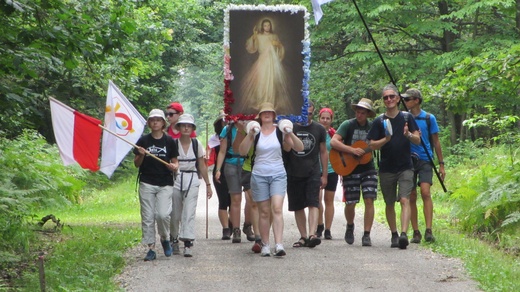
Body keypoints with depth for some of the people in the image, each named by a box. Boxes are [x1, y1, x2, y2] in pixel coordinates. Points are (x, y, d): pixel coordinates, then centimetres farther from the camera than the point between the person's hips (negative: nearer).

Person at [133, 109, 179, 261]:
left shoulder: (169, 141, 3)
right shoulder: (143, 141, 4)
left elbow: (175, 162, 9)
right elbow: (136, 164, 8)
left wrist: (174, 167, -13)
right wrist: (141, 155, -12)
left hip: (165, 184, -1)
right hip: (146, 184, 1)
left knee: (163, 214, -15)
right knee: (147, 217, 0)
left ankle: (165, 239, 12)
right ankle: (151, 248, 8)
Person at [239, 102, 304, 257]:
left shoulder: (280, 131, 2)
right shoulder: (255, 132, 3)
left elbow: (300, 148, -2)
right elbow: (242, 151, -7)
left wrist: (290, 134, -18)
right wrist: (249, 135, -20)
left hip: (278, 174, -1)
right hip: (259, 175, 1)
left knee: (277, 208, -15)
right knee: (264, 212, 3)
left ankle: (279, 245, -22)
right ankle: (265, 245, 11)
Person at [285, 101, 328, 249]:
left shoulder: (319, 129, 7)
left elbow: (323, 152, 11)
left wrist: (324, 175, 7)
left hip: (313, 173, -1)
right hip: (293, 173, 1)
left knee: (313, 203, -14)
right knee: (298, 207, 5)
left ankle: (312, 234, -23)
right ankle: (303, 236, 13)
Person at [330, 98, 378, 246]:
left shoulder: (373, 127, 2)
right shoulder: (348, 125, -7)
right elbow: (333, 142, -18)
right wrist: (352, 150, -24)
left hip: (368, 169, 2)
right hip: (350, 169, -2)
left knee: (369, 200, -9)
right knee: (350, 203, 0)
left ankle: (366, 235, -4)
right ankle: (350, 226, 30)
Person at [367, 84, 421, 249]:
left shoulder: (407, 117, 4)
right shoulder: (379, 121, 5)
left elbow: (418, 140, 3)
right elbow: (372, 145, 2)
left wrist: (408, 135, -19)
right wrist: (385, 139, -17)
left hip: (405, 167, -2)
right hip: (386, 169, 2)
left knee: (405, 200, -16)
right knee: (389, 204, 8)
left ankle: (404, 234, -25)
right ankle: (394, 235, 20)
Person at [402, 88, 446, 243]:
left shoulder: (429, 118, 3)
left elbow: (436, 142, 8)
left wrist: (441, 164, 7)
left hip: (425, 160, -2)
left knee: (425, 192, -17)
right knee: (411, 197, 2)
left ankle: (429, 230, -19)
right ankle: (416, 232, 8)